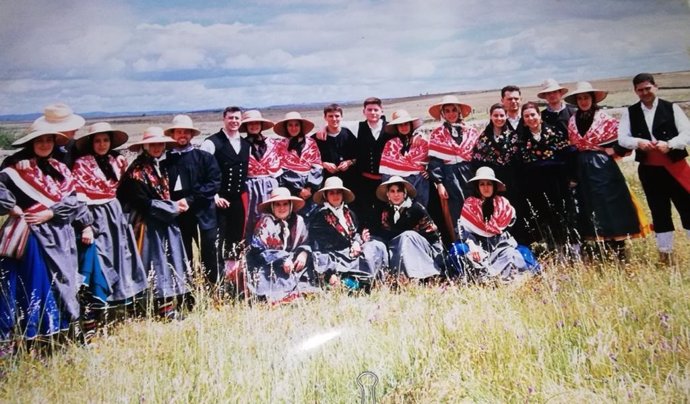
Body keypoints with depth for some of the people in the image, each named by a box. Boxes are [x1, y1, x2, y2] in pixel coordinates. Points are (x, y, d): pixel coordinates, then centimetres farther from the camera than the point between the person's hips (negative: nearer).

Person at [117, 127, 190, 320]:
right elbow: (143, 202, -16)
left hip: (165, 222, 8)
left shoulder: (160, 167, 13)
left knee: (169, 262, 8)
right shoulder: (137, 170, -12)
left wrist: (176, 205, 0)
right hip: (149, 226, -8)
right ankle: (165, 307, -1)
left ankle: (171, 306, 14)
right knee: (157, 263, -5)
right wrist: (173, 208, -11)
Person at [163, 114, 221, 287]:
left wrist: (190, 199, -11)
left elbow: (214, 183, -4)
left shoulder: (204, 157, 5)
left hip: (203, 214, -1)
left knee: (209, 255, 1)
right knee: (183, 257, 7)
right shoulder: (165, 160, 7)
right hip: (178, 215, 1)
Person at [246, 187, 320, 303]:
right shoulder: (266, 221, -3)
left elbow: (305, 243, 11)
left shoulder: (298, 221, 8)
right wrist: (282, 260, -20)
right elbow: (258, 249, -10)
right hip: (268, 266, -5)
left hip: (291, 262, 5)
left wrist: (303, 253, -14)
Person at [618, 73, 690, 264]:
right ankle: (665, 252, 20)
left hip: (674, 167, -2)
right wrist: (638, 142, -21)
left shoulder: (671, 108, -1)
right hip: (648, 170, 2)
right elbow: (621, 138, -2)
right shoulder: (630, 112, 5)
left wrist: (669, 144, -24)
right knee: (659, 212, 11)